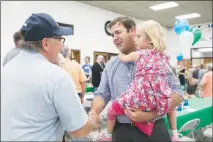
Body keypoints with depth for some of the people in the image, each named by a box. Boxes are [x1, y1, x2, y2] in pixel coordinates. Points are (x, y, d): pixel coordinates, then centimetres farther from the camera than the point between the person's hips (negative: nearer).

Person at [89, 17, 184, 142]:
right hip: (121, 131, 4)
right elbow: (102, 94, 8)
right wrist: (94, 112, -13)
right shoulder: (110, 66, 8)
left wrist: (149, 115, -20)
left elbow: (178, 93, -8)